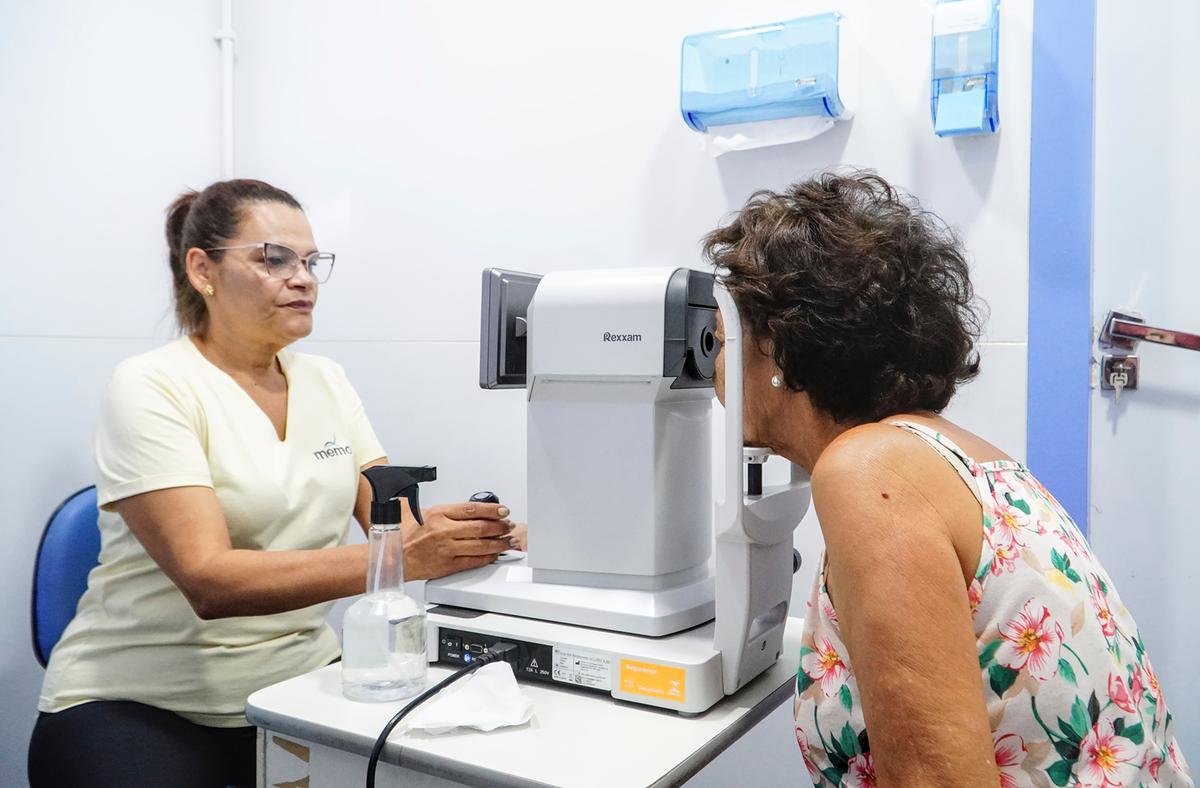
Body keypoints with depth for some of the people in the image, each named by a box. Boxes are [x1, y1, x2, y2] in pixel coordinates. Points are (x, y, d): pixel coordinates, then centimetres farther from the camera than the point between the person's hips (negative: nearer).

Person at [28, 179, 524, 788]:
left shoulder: (326, 381, 7)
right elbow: (210, 580, -23)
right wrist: (402, 557, -34)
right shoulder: (150, 388, -12)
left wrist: (470, 536, -22)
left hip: (300, 678, 5)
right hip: (141, 705, -4)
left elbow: (391, 517, 0)